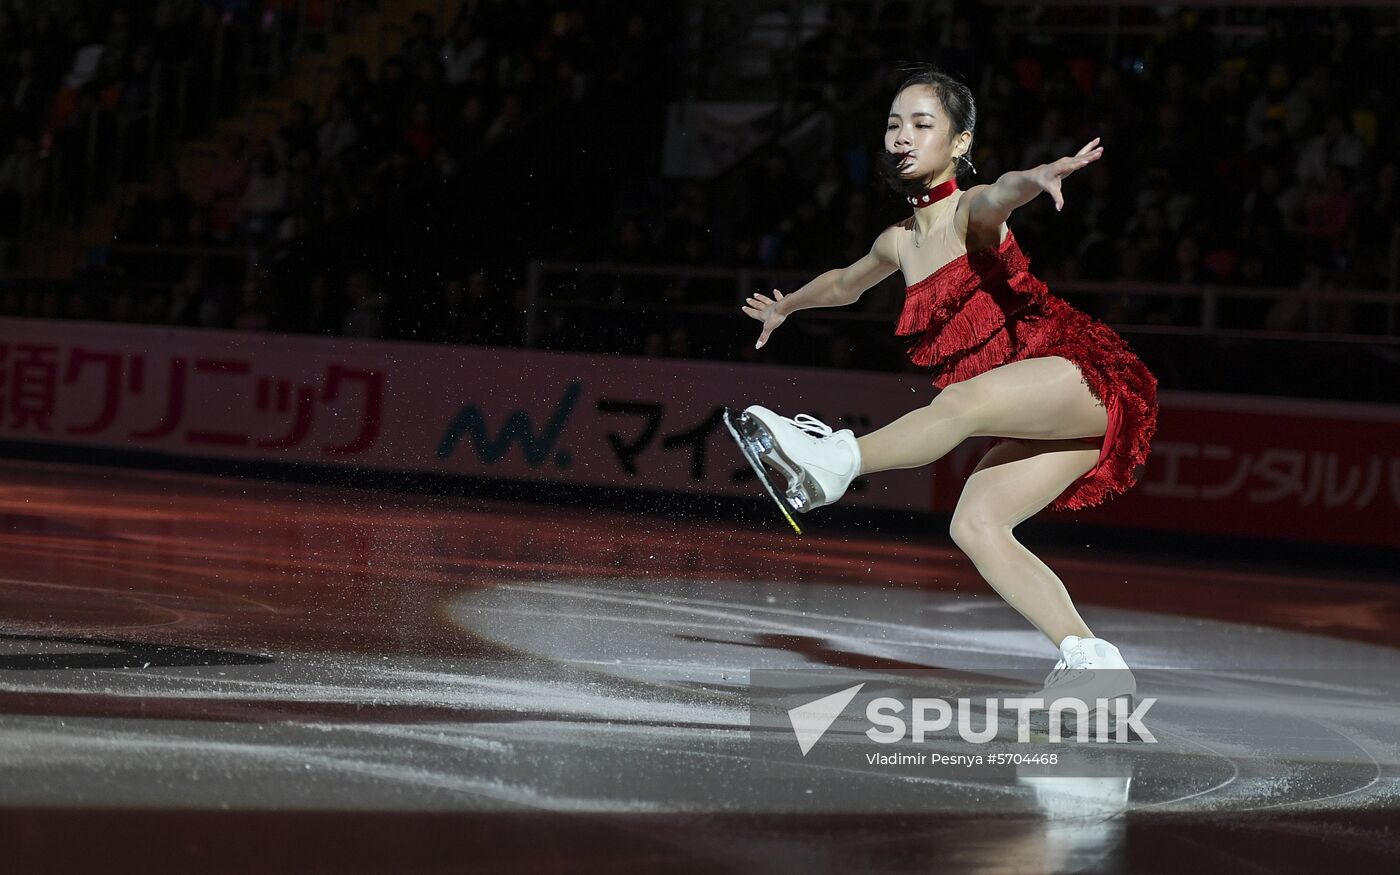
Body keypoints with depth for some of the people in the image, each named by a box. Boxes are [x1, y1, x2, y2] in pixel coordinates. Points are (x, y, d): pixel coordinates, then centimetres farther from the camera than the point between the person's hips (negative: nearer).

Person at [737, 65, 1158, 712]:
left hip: (1081, 376, -8)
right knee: (975, 526, -14)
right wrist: (785, 307, 58)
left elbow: (999, 197, -34)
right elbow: (846, 282, 41)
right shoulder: (899, 244, 17)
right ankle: (1088, 657, -21)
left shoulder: (970, 213, -7)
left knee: (959, 401, -34)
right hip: (1040, 417, 8)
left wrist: (1039, 176, -58)